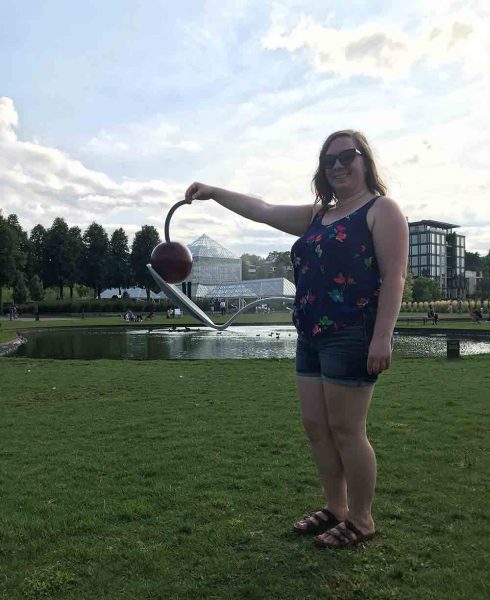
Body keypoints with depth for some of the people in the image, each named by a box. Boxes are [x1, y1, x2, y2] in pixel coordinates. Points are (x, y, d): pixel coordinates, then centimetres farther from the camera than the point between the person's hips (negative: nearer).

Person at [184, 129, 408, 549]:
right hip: (312, 337, 8)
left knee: (346, 430, -2)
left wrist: (382, 337, -20)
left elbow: (394, 276, -12)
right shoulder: (318, 216, 20)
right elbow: (264, 211, 22)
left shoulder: (381, 209, -3)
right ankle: (335, 508, 27)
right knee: (316, 427, 11)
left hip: (353, 337, -8)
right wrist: (214, 192, 20)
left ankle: (361, 520, 16)